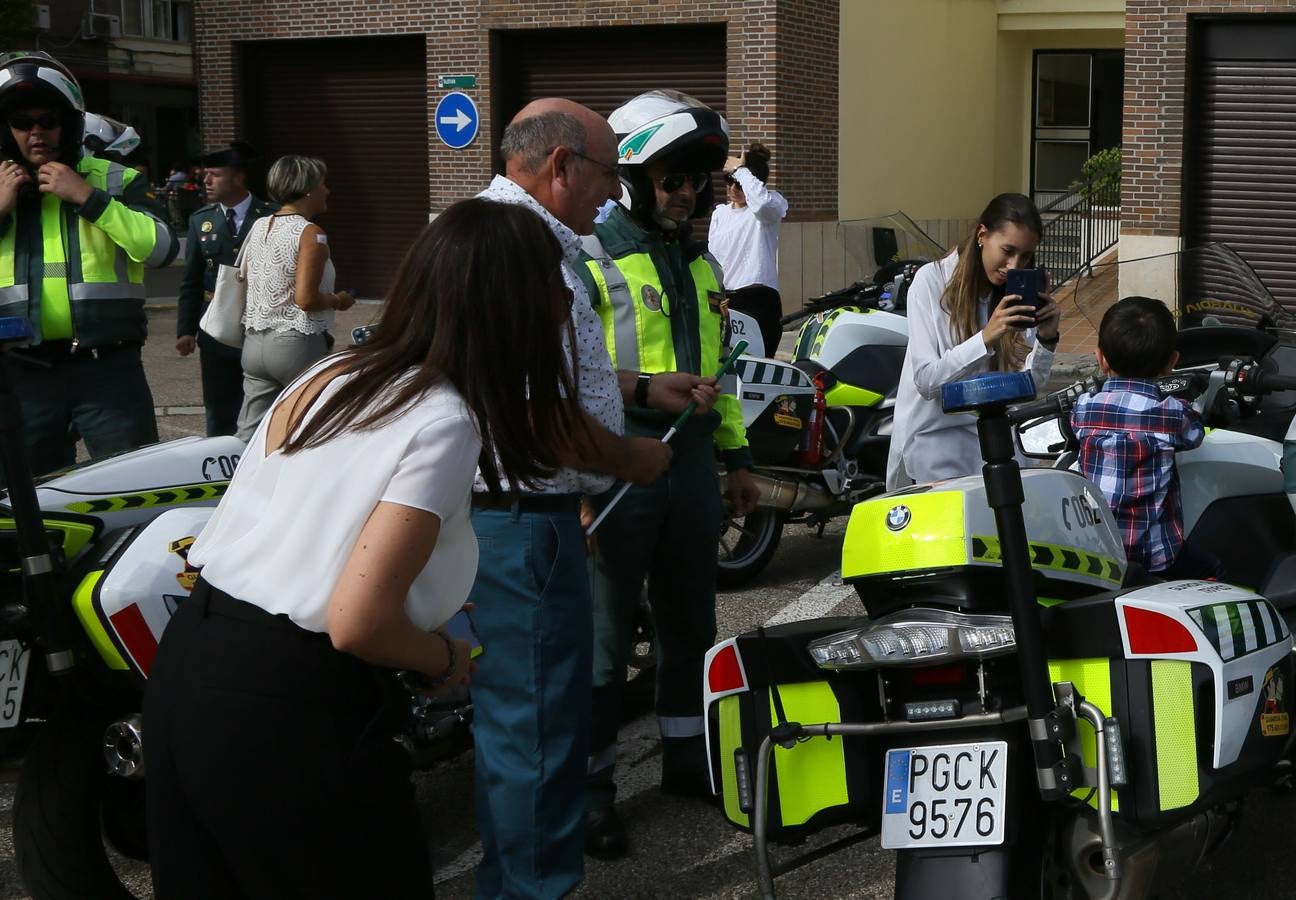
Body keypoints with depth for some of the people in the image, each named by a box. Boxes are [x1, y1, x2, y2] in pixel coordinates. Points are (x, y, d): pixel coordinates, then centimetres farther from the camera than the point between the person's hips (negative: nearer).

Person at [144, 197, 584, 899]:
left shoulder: (328, 375, 7)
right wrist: (446, 660, -1)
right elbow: (358, 623, -21)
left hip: (186, 663, 8)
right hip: (288, 709, -8)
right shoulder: (444, 421, -16)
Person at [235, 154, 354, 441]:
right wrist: (338, 301, -2)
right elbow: (306, 299, -19)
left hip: (254, 342, 7)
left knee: (250, 433, 6)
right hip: (297, 344, -7)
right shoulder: (310, 234, -12)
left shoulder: (258, 227, 9)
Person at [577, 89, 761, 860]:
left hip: (691, 462, 7)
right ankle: (590, 783, 11)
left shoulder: (701, 263, 15)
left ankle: (687, 754, 33)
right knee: (605, 632, 0)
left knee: (691, 622, 17)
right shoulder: (591, 261, -10)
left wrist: (738, 457, 21)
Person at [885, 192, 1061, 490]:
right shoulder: (932, 280, -11)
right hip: (937, 433, -4)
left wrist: (1046, 339, -19)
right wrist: (986, 338, -29)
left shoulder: (1019, 291, 1)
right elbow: (926, 380, -17)